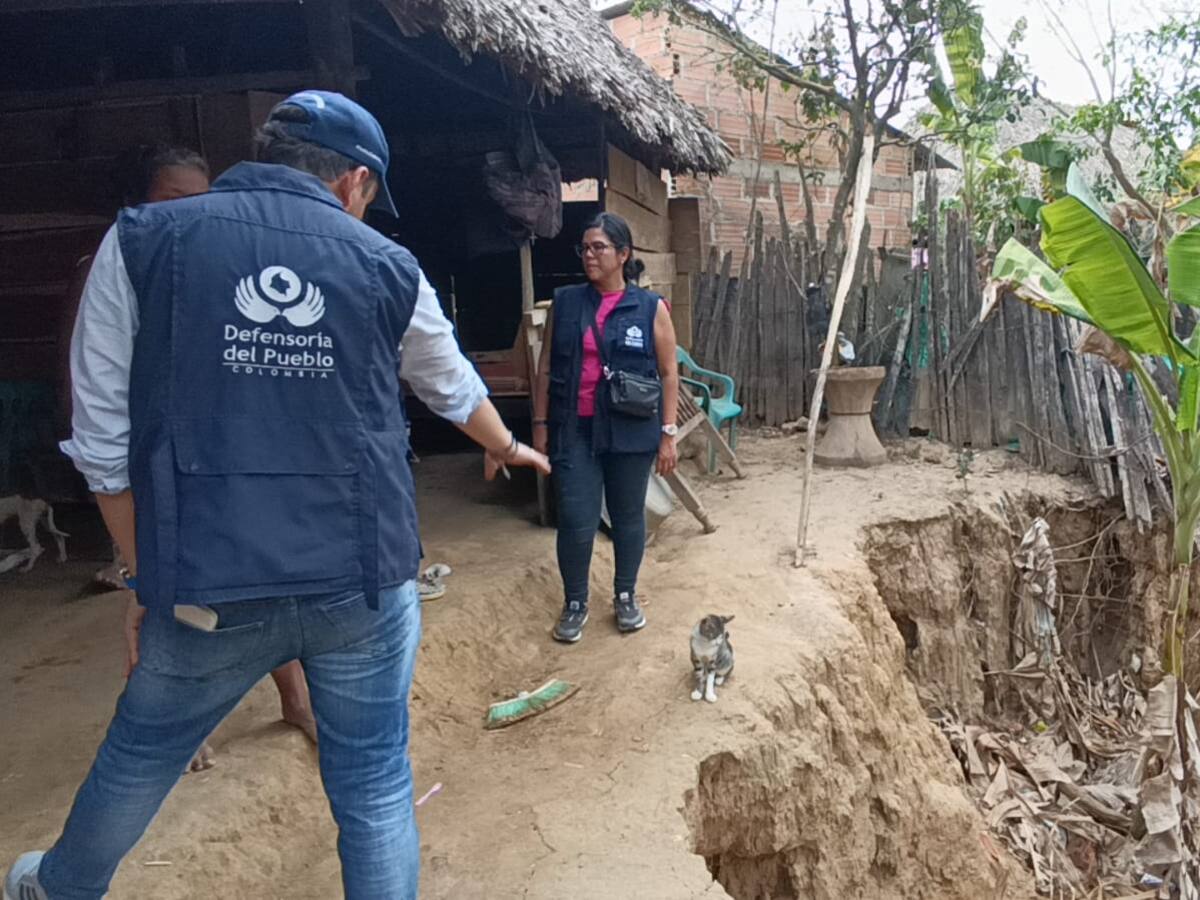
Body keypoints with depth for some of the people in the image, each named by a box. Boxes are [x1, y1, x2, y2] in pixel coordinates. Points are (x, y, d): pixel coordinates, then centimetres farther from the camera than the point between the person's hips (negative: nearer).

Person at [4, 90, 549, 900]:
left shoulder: (143, 241, -2)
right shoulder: (386, 266, 2)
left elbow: (103, 441, -2)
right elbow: (457, 392, 19)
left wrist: (149, 573, 9)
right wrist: (507, 448, 39)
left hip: (208, 585, 1)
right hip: (364, 585, 0)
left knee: (140, 754, 25)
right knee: (375, 784, 16)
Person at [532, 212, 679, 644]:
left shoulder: (651, 308, -2)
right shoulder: (565, 302, 4)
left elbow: (668, 374, 1)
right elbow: (546, 369, 7)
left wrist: (668, 433, -3)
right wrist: (540, 425, 3)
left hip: (631, 431, -1)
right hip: (575, 430, 1)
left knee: (628, 516, 12)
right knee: (575, 522, 0)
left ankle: (626, 595, 31)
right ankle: (574, 602, 20)